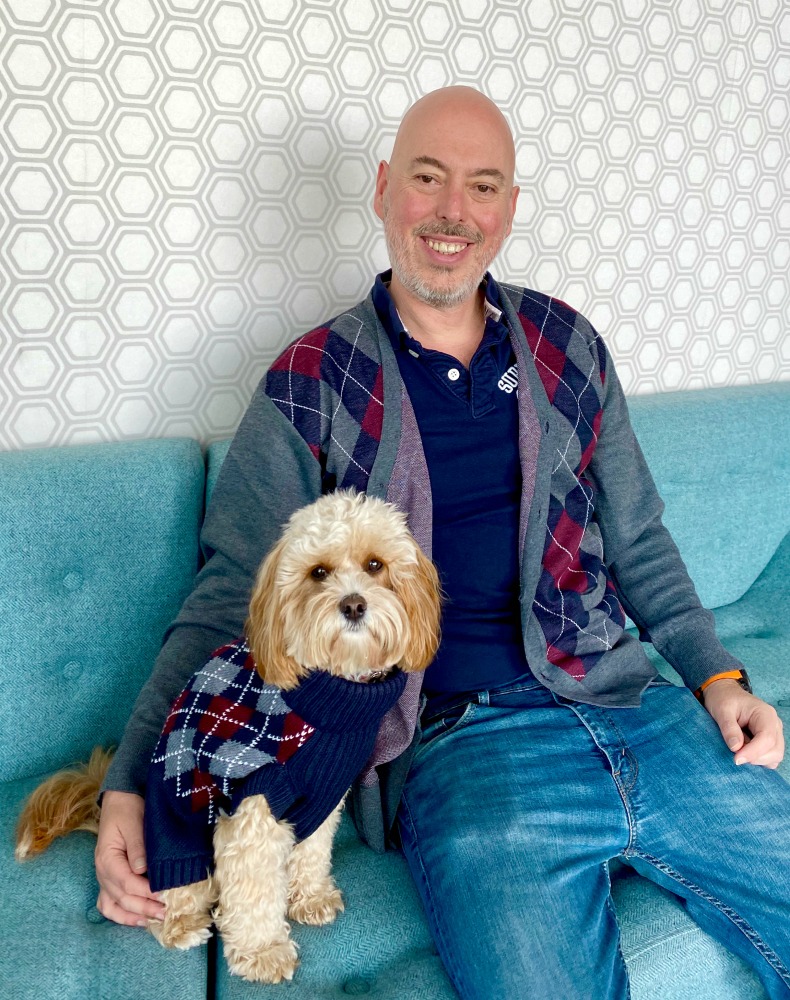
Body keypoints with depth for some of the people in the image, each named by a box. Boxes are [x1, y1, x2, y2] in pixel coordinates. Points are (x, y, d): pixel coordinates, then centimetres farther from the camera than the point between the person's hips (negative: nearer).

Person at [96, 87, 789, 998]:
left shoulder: (568, 345, 12)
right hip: (457, 741, -4)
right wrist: (131, 782, -6)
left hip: (628, 704, 5)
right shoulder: (310, 387, 1)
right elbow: (229, 598, 2)